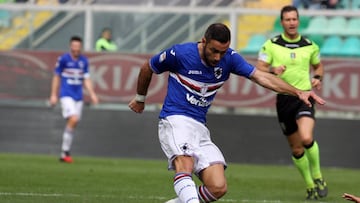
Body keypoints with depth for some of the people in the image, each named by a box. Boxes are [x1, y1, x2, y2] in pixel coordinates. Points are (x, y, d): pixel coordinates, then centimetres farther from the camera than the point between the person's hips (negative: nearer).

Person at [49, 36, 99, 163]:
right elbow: (56, 77, 2)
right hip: (66, 95, -5)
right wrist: (53, 95, -1)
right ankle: (65, 151, -13)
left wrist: (92, 94, 3)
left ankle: (64, 153, 13)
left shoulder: (84, 61, 8)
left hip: (78, 97, 5)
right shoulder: (63, 59, -5)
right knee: (73, 119, -21)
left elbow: (86, 79, 14)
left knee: (73, 124, 4)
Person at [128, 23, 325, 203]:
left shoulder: (229, 58, -1)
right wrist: (140, 99, 23)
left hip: (200, 128, 5)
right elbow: (147, 69, 7)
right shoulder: (179, 53, -10)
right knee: (185, 164, -35)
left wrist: (298, 92, -15)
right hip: (174, 120, -5)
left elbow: (262, 77, -4)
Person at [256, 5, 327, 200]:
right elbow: (259, 69, -2)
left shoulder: (310, 46, 6)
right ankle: (310, 186, 24)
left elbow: (318, 66, 22)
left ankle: (317, 177, -1)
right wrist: (273, 70, -22)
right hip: (284, 98, 1)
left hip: (304, 97, -1)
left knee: (306, 138, -24)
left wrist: (317, 78, 0)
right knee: (296, 148, 6)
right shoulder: (271, 45, 1)